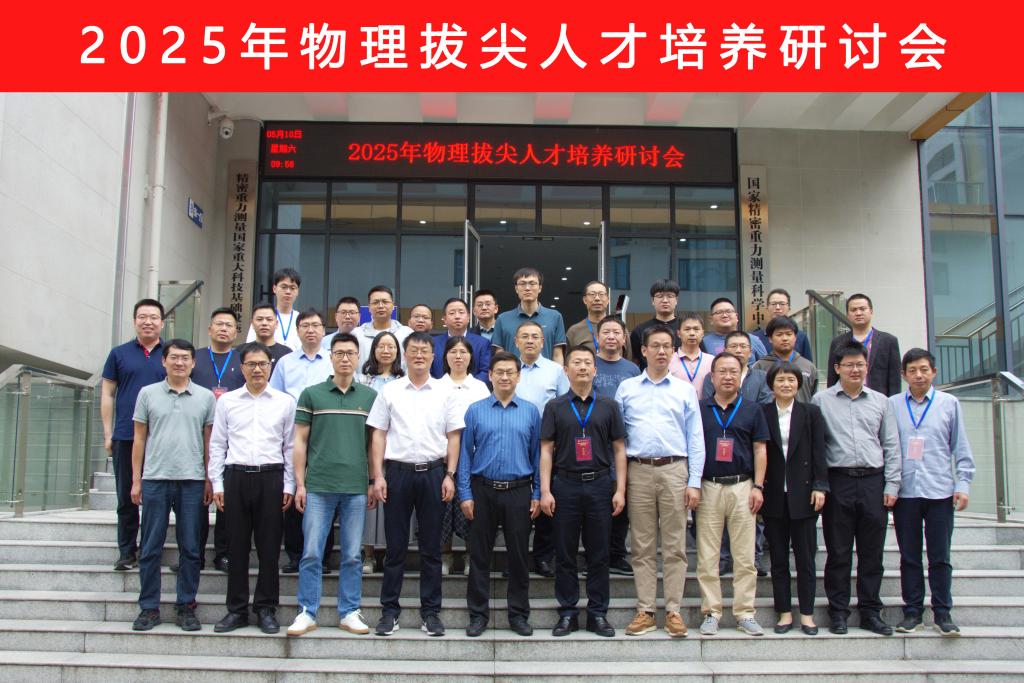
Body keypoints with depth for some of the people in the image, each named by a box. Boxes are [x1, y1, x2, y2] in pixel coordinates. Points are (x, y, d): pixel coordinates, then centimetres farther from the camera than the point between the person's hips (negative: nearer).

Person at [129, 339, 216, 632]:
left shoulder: (206, 397, 6)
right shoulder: (148, 394, 6)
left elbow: (208, 442, 8)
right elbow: (139, 439, 8)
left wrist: (209, 481, 3)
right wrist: (136, 480, 4)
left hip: (192, 480, 0)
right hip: (155, 479, 0)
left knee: (190, 548, 5)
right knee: (151, 547, 5)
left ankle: (186, 607, 14)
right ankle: (149, 608, 15)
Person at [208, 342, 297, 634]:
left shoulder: (285, 402, 7)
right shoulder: (227, 401, 9)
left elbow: (291, 446, 7)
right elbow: (217, 444, 10)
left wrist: (289, 485, 2)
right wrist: (217, 484, 4)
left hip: (271, 478, -1)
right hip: (236, 477, 1)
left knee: (269, 547, 2)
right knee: (236, 546, 5)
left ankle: (266, 609, 13)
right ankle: (236, 609, 15)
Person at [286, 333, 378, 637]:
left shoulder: (370, 396, 8)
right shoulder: (311, 394, 4)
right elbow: (300, 441, 5)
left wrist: (374, 481, 5)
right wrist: (300, 483, -1)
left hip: (356, 487, 1)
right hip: (318, 486, -1)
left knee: (352, 555, 6)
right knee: (311, 553, 1)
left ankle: (349, 613, 16)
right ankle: (307, 613, 12)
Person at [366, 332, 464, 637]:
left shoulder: (445, 393, 7)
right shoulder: (389, 391, 6)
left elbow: (453, 437, 6)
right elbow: (378, 435, 5)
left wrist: (449, 475, -2)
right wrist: (377, 476, -3)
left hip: (433, 472, 1)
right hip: (397, 472, 0)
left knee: (431, 547, 6)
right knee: (395, 546, 4)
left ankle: (431, 611, 15)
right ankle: (389, 610, 13)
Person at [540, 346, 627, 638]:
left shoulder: (609, 406, 8)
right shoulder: (555, 407, 5)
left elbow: (619, 449, 7)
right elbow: (546, 450, 3)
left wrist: (620, 490, 0)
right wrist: (545, 491, -6)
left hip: (600, 485, 1)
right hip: (565, 485, 0)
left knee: (599, 554, 5)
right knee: (565, 554, 5)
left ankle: (598, 614, 16)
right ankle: (568, 613, 15)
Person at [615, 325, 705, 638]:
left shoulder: (685, 390, 10)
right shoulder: (626, 388, 10)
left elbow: (695, 439, 7)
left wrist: (694, 482, -1)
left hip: (674, 471, 0)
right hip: (638, 471, 0)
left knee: (674, 546, 2)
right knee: (643, 547, 4)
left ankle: (673, 611, 9)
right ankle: (645, 611, 11)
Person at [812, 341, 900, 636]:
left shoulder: (880, 401, 12)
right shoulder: (821, 400, 4)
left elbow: (891, 445, 12)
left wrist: (891, 485, 4)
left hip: (873, 481, 2)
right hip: (838, 481, -2)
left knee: (872, 551, 6)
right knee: (838, 551, 3)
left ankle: (870, 612, 16)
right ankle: (838, 612, 12)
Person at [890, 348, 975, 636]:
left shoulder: (949, 404, 5)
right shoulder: (892, 405, 4)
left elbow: (961, 448, 7)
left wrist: (963, 484, 0)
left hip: (940, 492, 0)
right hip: (904, 491, 1)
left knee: (940, 557, 3)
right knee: (909, 557, 7)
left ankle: (942, 612, 13)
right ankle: (912, 610, 16)